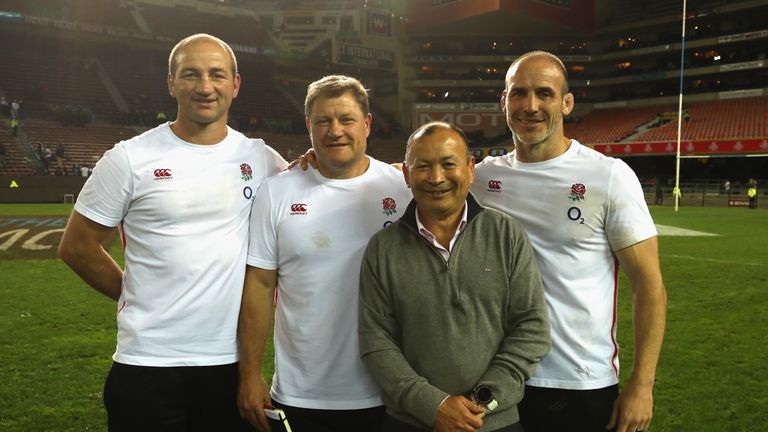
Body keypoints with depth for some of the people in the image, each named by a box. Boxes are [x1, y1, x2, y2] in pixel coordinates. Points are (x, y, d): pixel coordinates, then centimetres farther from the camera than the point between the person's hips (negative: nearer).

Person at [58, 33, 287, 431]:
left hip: (233, 361, 3)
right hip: (148, 362, -2)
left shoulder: (260, 158, 2)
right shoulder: (130, 158, -5)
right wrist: (134, 294, 3)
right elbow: (77, 246, 2)